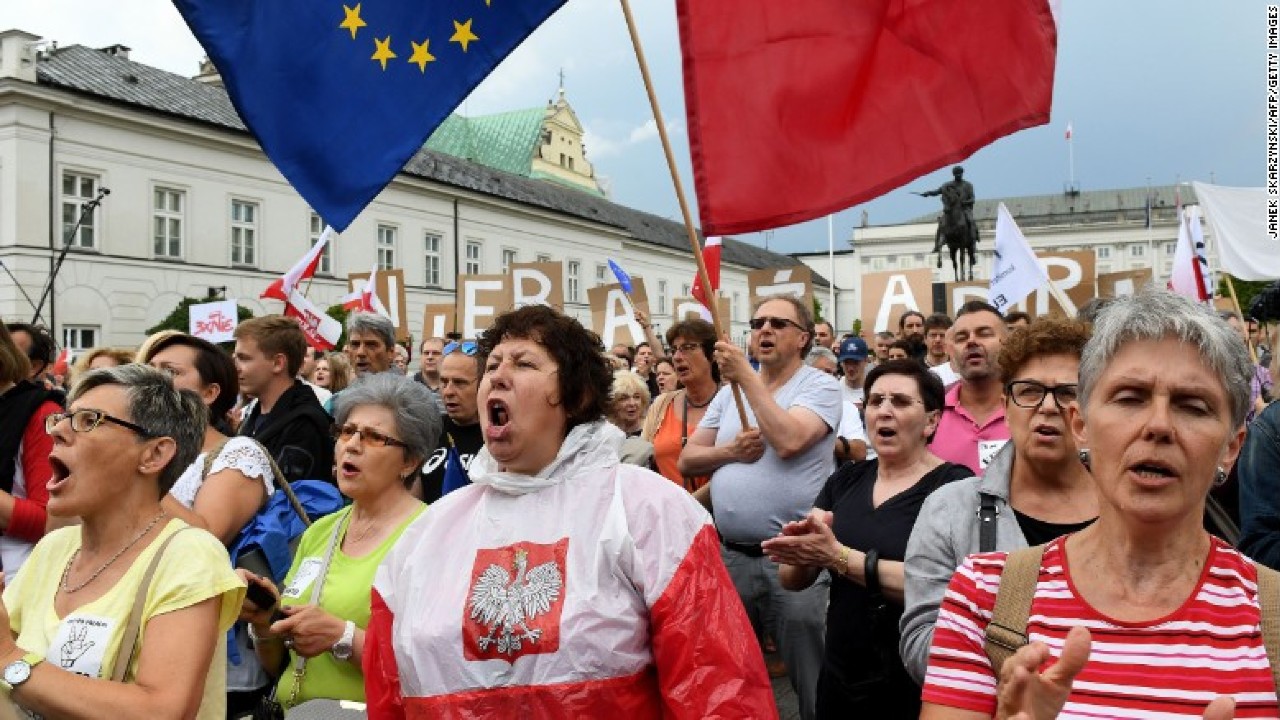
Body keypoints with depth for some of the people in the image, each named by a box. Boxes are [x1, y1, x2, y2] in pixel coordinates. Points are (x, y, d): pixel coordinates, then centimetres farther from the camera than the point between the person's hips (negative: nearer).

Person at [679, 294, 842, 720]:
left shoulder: (820, 386, -6)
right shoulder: (730, 392, 11)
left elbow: (787, 441, -23)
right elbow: (687, 460, 10)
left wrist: (747, 376, -18)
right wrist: (729, 451, -10)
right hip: (730, 554, 6)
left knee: (812, 679, 5)